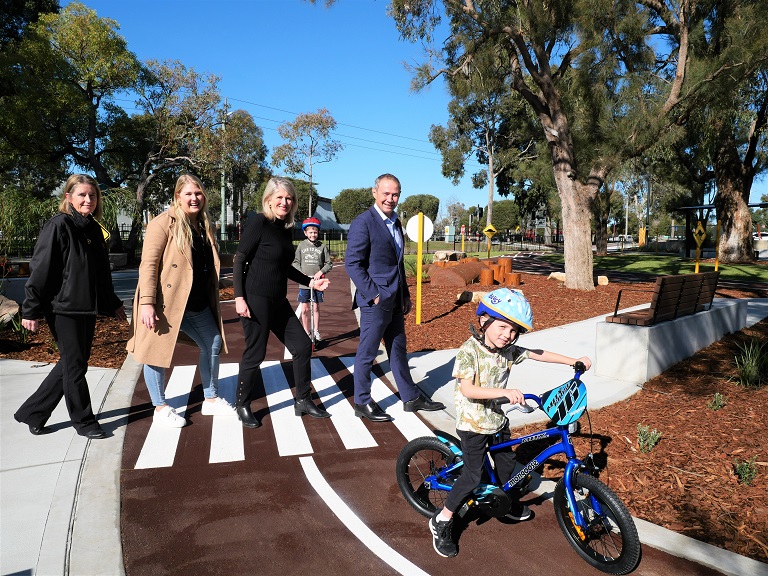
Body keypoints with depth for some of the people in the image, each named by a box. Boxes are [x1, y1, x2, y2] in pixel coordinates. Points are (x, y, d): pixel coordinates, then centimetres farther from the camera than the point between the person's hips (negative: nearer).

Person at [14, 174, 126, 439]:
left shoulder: (94, 229, 12)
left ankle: (32, 412, 27)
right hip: (63, 308, -8)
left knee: (75, 363, 13)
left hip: (87, 308, 8)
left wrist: (113, 304, 22)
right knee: (74, 365, 2)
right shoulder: (58, 226, -10)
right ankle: (83, 421, 16)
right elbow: (40, 269, -13)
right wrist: (31, 310, -14)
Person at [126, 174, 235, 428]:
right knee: (158, 351, 1)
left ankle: (211, 400, 28)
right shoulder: (163, 223, -10)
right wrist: (146, 303, -23)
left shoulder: (203, 226, 12)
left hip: (198, 304, 8)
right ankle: (160, 409, 18)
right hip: (165, 303, -7)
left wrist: (212, 299, 18)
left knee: (213, 345, 12)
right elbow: (148, 264, -16)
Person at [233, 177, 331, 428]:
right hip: (256, 300, -8)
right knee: (255, 353, 1)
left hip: (278, 301, 8)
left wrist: (310, 282, 13)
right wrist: (239, 298, -20)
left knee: (302, 346, 9)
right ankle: (242, 406, 22)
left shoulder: (287, 228, 11)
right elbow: (239, 261, -13)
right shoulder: (258, 222, -11)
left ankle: (303, 401, 23)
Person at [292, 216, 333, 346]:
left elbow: (329, 263, 4)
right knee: (304, 310, 4)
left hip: (318, 282, -1)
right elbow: (295, 262, 7)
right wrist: (301, 272, -8)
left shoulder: (322, 247, 0)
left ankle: (316, 332, 20)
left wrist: (321, 272, -11)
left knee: (316, 308, 7)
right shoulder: (301, 246, 2)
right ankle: (307, 333, 18)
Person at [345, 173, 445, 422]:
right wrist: (373, 294, -18)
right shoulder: (363, 222, -13)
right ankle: (362, 403, 18)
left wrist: (405, 295, 17)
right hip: (375, 301, -8)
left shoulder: (395, 223, 13)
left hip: (395, 301, 8)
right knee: (367, 354, 4)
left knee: (398, 350, 18)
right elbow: (352, 263, -17)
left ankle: (411, 398, 29)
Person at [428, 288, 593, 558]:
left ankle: (507, 503, 51)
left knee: (506, 462, 23)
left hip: (497, 419, 7)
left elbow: (538, 354, 9)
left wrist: (574, 361, 8)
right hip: (473, 423, -7)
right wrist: (505, 392, -43)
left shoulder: (509, 350, -4)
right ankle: (442, 521, 10)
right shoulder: (469, 350, -25)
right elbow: (468, 389, -33)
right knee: (472, 476, -6)